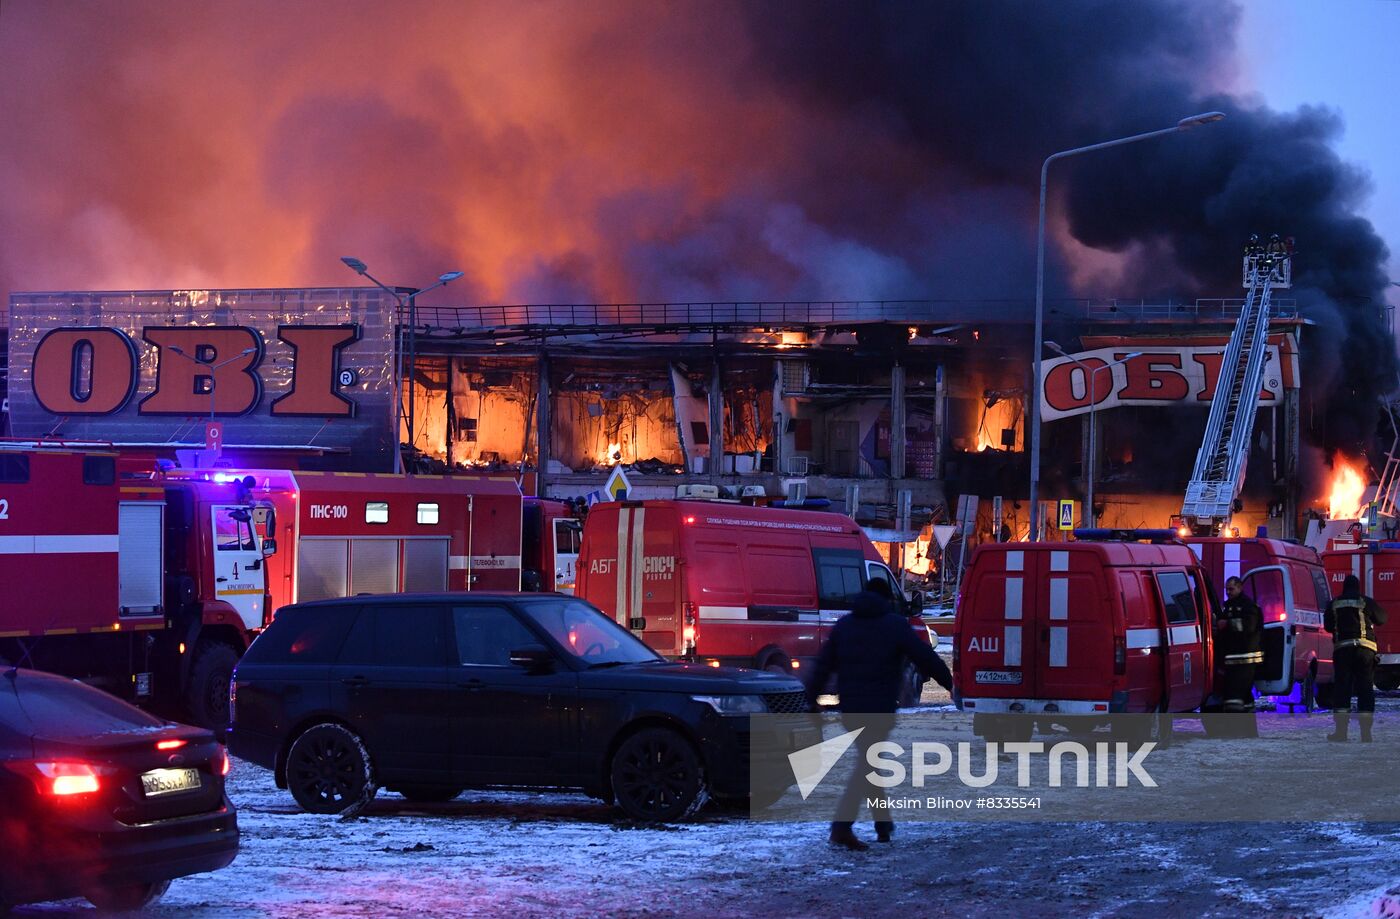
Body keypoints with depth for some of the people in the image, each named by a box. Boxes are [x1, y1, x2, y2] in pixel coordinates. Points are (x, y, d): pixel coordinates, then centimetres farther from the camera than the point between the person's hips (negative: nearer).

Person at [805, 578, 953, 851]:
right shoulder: (895, 625, -3)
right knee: (867, 765, -9)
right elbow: (925, 657, -2)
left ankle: (884, 823, 25)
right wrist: (949, 682, 10)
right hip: (880, 710, -6)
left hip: (849, 709, 6)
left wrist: (812, 698, 15)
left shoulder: (843, 625, 13)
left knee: (869, 762, 19)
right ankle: (842, 826, -21)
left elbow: (823, 665, 11)